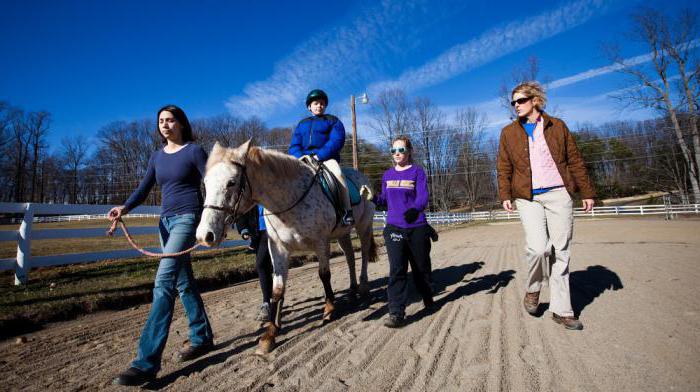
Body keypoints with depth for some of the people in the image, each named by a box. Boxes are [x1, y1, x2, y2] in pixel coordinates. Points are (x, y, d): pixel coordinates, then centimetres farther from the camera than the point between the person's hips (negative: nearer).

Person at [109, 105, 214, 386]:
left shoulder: (194, 151, -4)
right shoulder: (157, 156, 15)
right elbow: (144, 189, 10)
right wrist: (125, 208, -9)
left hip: (188, 218, -8)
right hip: (166, 220, 8)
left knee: (164, 281, -16)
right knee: (183, 282, 12)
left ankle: (146, 363, -14)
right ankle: (202, 338, 26)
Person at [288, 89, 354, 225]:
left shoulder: (333, 121, 13)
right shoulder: (301, 124, 24)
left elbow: (337, 141, -4)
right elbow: (294, 146, 14)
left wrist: (318, 155, -17)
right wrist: (301, 157, -10)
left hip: (327, 158, -4)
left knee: (338, 173, -34)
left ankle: (347, 212, -32)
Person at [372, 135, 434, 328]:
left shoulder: (417, 171, -3)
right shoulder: (387, 175, 9)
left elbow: (423, 197, -14)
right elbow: (385, 200, 12)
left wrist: (415, 209, -35)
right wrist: (373, 198, -9)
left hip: (417, 227, -2)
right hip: (393, 228, 2)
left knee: (421, 266, 14)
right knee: (396, 270, -7)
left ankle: (428, 297, 42)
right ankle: (396, 313, -4)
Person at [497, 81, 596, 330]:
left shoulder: (557, 126, 11)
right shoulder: (509, 132, 10)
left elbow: (575, 161, 11)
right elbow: (504, 168, 7)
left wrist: (587, 192, 9)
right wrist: (505, 195, -4)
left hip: (559, 195, 1)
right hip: (528, 198, -1)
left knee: (561, 253, 3)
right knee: (538, 247, -19)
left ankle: (561, 310, 14)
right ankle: (532, 289, 11)